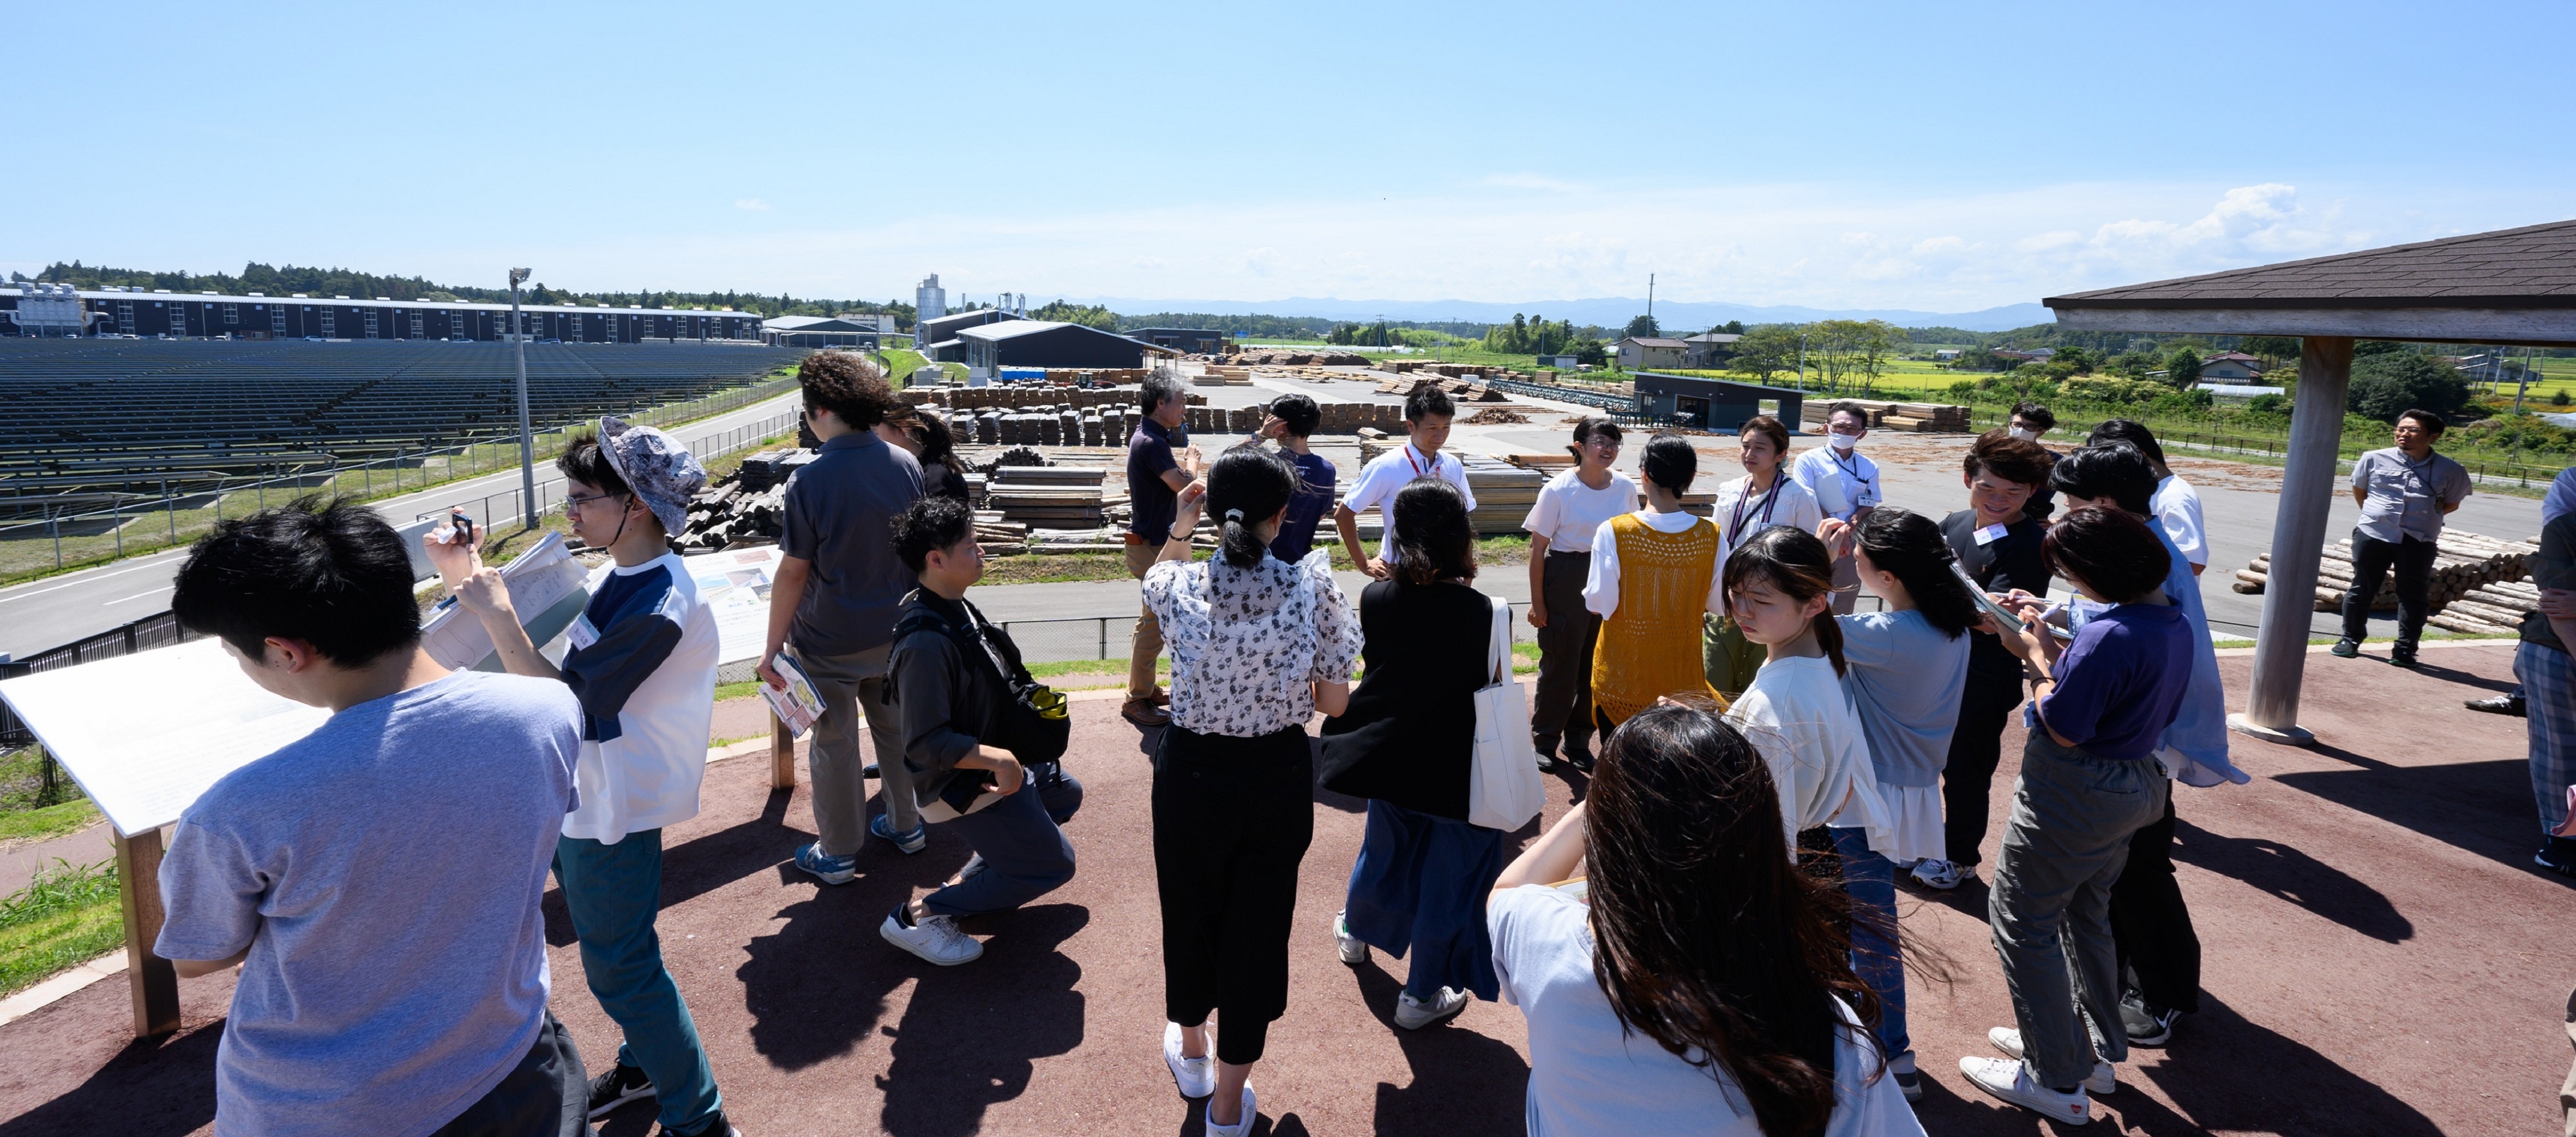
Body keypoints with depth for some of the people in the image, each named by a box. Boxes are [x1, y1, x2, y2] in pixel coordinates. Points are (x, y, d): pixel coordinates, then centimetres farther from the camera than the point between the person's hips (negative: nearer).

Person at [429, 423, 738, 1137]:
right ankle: (645, 1066, 46)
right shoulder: (618, 573, 2)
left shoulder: (658, 607, -27)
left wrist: (497, 616, -24)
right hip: (580, 795, 9)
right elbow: (556, 657, 7)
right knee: (610, 945, 24)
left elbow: (564, 700, -25)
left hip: (612, 810, -9)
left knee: (619, 966, 3)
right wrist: (474, 582, 3)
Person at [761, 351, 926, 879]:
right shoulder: (906, 465, -5)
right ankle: (905, 825, 36)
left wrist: (772, 648, -7)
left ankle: (838, 854, 23)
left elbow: (793, 573, -16)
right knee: (894, 727, 20)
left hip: (830, 641, -5)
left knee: (834, 744, 9)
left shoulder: (810, 480, -20)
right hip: (895, 632, 5)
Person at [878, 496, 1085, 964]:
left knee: (1066, 794, 28)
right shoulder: (926, 642, -32)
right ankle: (919, 916, 2)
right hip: (961, 783, -10)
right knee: (1052, 864, -2)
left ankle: (966, 883, 26)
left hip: (992, 761, 10)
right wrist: (998, 759, -31)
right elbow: (925, 744, -32)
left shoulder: (957, 608, -1)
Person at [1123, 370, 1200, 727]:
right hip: (1152, 546, -11)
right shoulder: (1151, 443, -21)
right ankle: (1138, 699, 6)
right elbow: (1183, 484, -26)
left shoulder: (1149, 436, 12)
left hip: (1150, 541, 11)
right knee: (1154, 625, -4)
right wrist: (1192, 463, -10)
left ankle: (1145, 688, 30)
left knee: (1151, 620, 19)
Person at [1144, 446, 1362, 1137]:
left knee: (1191, 911, 24)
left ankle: (1190, 1051, 49)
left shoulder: (1181, 585, -13)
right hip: (1280, 777, 0)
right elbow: (1335, 702, -7)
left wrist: (1180, 527, 20)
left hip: (1192, 774, 1)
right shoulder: (1313, 584, -15)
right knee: (1259, 924, 15)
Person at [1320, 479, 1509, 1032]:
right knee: (1448, 873, 13)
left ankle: (1356, 934, 55)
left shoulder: (1376, 599, -12)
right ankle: (1422, 995, 26)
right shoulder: (1480, 611, -23)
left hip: (1387, 756, 5)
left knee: (1387, 845, 30)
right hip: (1454, 765, -5)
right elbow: (1490, 682, -12)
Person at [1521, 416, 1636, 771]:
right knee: (1560, 663, 5)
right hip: (1565, 581, -4)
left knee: (1597, 663, 10)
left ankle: (1578, 740, 27)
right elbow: (1538, 549, -7)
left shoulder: (1625, 488, 0)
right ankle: (1545, 739, 22)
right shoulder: (1558, 490, -11)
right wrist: (1537, 602, -7)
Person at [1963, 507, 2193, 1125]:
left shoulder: (2110, 636, -29)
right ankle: (2098, 1051, 39)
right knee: (2086, 917, 24)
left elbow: (2064, 726, -24)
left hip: (2073, 794, -10)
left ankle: (2057, 1080, 14)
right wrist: (2049, 647, 4)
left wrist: (2035, 655, -12)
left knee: (2021, 919, 4)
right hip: (2132, 785, 10)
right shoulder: (2175, 623, 3)